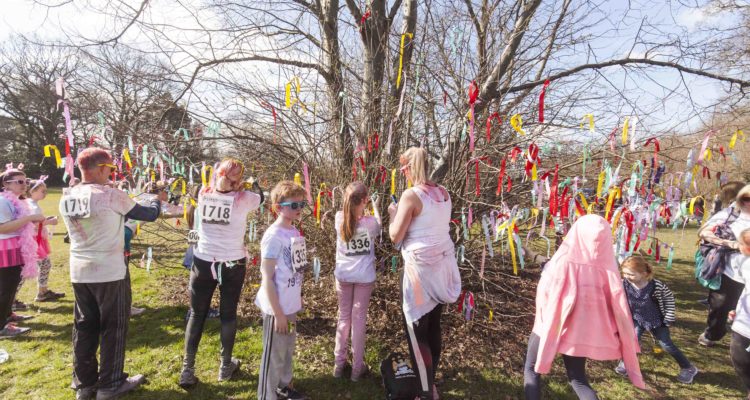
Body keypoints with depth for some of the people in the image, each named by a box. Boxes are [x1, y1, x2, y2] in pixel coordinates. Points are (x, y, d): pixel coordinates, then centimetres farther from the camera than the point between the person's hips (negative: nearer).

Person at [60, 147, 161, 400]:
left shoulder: (66, 199, 3)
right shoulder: (111, 195, -16)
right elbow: (149, 215, -5)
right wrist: (157, 199, 14)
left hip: (79, 272, 7)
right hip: (110, 273, -6)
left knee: (84, 327, 16)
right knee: (114, 327, 7)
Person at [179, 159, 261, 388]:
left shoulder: (203, 195, -4)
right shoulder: (243, 199, -12)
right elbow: (261, 199, 10)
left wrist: (219, 180, 18)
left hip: (203, 262, 2)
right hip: (232, 264, -2)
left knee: (197, 314, 14)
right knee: (228, 314, 13)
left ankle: (187, 371, 19)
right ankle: (226, 366, 28)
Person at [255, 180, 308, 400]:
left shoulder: (294, 232, 4)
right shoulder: (273, 236, -20)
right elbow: (267, 279, -19)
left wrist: (297, 298, 15)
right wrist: (278, 313, -17)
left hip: (291, 305, 8)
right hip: (277, 308, -8)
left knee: (287, 351, 24)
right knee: (274, 355, 10)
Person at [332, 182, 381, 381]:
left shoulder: (339, 218, -10)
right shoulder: (370, 222, -15)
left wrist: (357, 207, 17)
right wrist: (375, 206, 20)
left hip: (343, 275, 2)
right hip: (364, 276, -2)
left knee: (343, 317, 17)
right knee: (359, 318, 9)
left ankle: (339, 363, 26)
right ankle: (357, 367, 20)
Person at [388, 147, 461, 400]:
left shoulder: (411, 195, -16)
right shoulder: (443, 193, 6)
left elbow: (395, 236, -13)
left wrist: (393, 213, 3)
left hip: (422, 267, -8)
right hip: (443, 264, 8)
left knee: (416, 329, 5)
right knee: (433, 325, 20)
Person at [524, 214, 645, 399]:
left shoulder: (562, 261, -21)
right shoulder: (607, 267, -12)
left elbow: (544, 293, -15)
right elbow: (619, 308, -5)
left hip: (549, 325, -3)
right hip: (581, 331, 3)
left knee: (532, 369, 18)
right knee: (577, 378, 22)